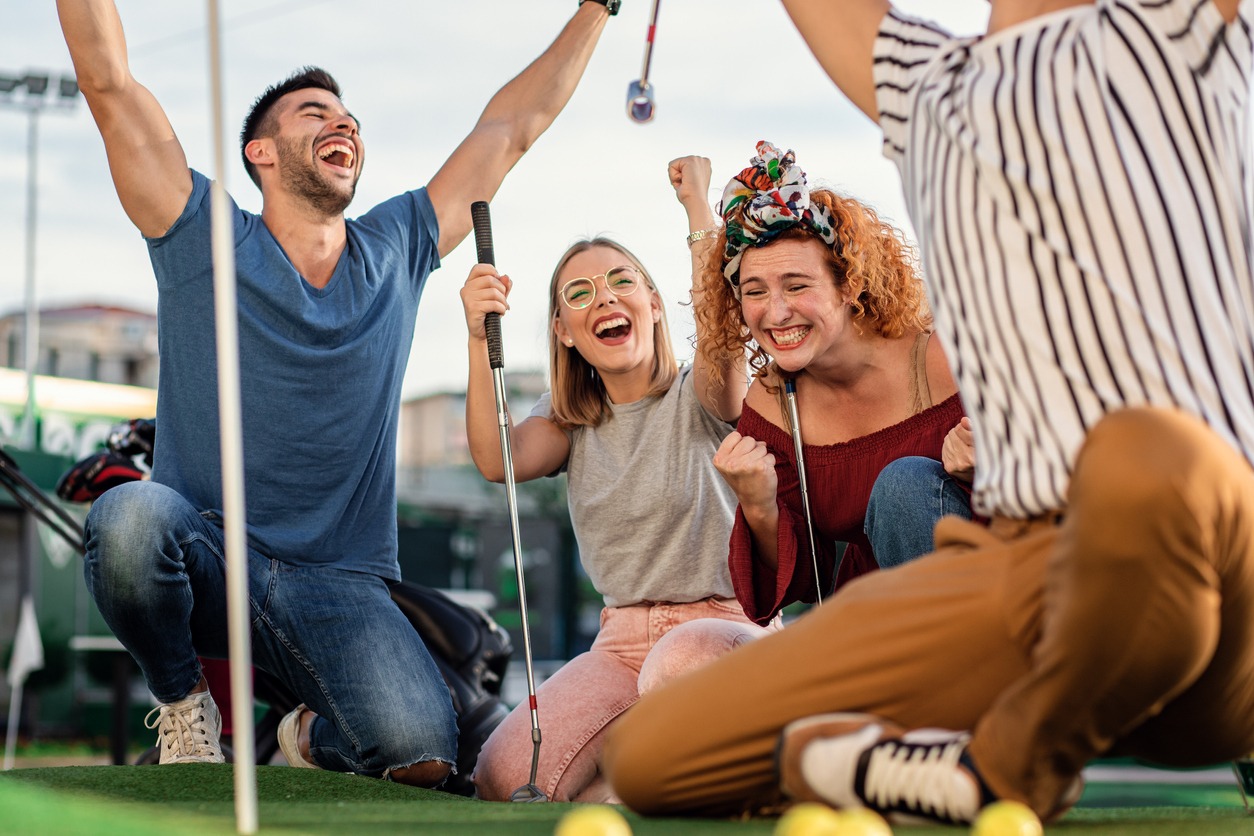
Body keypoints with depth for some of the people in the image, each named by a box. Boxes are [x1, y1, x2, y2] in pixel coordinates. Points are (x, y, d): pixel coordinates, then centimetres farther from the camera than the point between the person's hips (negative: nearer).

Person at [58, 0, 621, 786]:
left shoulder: (396, 250, 12)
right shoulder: (207, 240, 3)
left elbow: (513, 127, 18)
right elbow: (109, 82, -5)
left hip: (340, 587, 2)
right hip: (207, 563, -1)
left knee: (418, 753, -27)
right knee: (133, 514, -37)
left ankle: (316, 737, 13)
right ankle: (181, 699, -4)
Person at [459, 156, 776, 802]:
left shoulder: (696, 397, 0)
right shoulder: (571, 421, 13)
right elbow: (498, 460, -9)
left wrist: (697, 202, -23)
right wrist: (479, 340, -21)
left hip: (725, 622, -4)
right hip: (622, 641, 5)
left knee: (683, 661, -43)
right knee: (503, 781, -19)